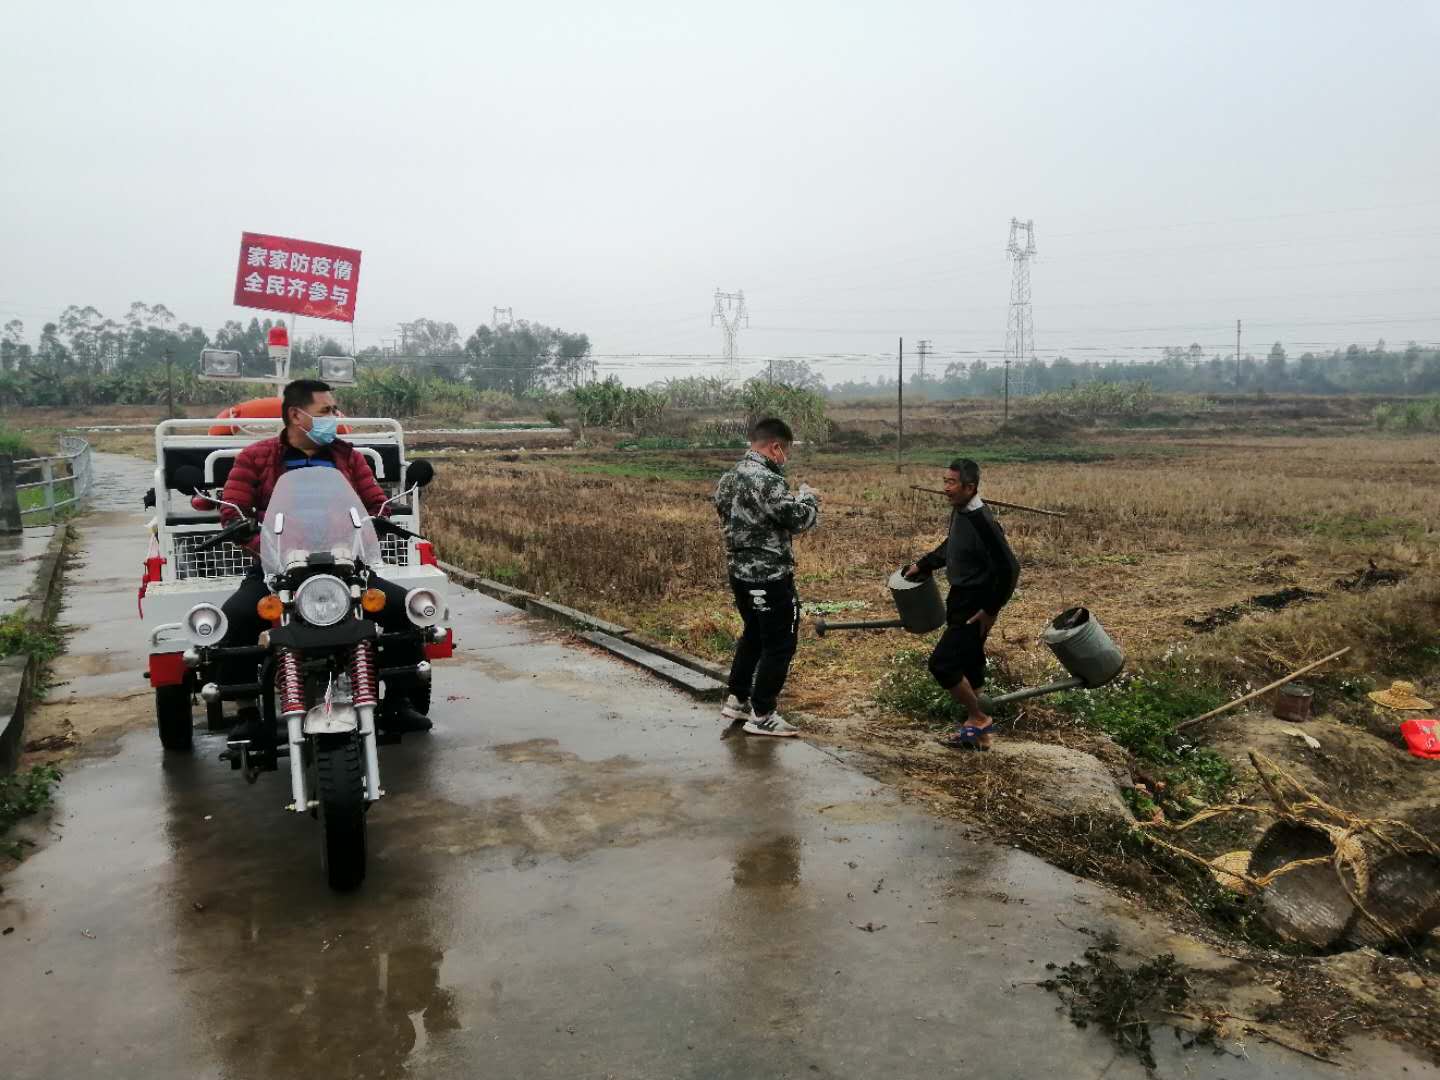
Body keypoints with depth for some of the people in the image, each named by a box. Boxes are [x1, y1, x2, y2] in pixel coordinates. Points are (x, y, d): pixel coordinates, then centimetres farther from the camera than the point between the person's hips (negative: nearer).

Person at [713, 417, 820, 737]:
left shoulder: (729, 477, 7)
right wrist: (808, 497, 2)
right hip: (770, 578, -9)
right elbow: (800, 520, -20)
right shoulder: (767, 481, -22)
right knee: (779, 644, 3)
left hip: (739, 572, 9)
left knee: (753, 635, 25)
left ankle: (736, 700, 32)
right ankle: (762, 716, 9)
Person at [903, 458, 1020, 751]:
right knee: (967, 665, 15)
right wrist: (923, 564, 20)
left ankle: (978, 720, 7)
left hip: (975, 608, -9)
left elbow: (1009, 568, -25)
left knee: (941, 663, -10)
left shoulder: (982, 521, -25)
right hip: (960, 600, 9)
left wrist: (991, 610, -20)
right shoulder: (959, 512, 2)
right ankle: (978, 732, 27)